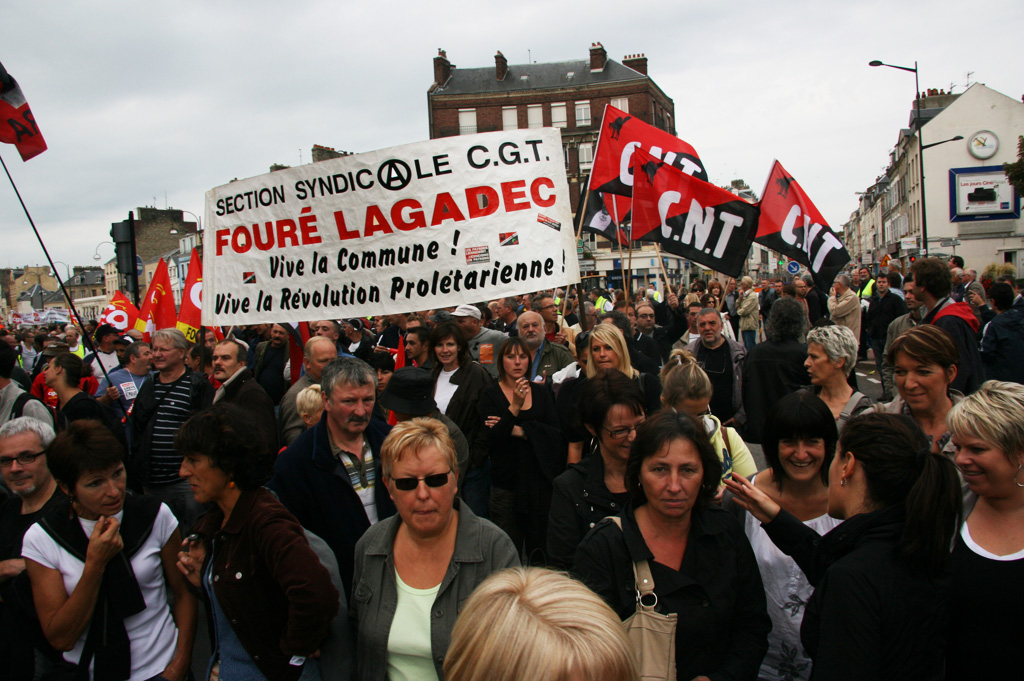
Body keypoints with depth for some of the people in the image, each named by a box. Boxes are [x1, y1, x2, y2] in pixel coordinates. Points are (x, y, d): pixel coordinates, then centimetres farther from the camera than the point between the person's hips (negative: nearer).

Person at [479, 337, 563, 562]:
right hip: (506, 482, -2)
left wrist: (518, 430, -10)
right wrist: (515, 406, -20)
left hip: (541, 482, 2)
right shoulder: (490, 394, 2)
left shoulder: (542, 392, 9)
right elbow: (492, 439, -10)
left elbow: (556, 434, -1)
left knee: (540, 552, 4)